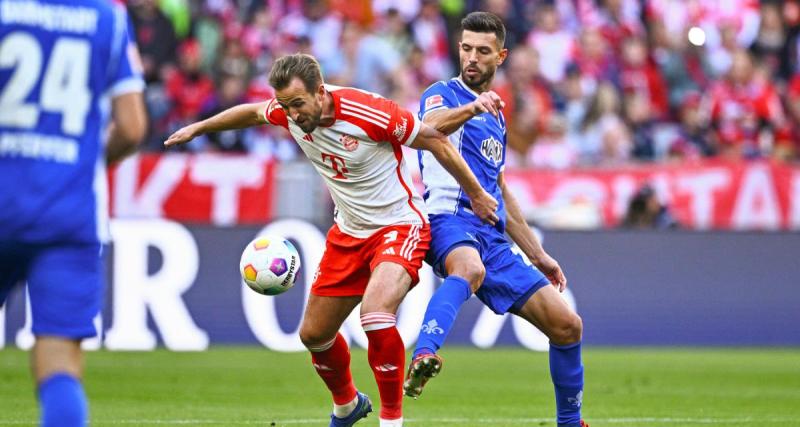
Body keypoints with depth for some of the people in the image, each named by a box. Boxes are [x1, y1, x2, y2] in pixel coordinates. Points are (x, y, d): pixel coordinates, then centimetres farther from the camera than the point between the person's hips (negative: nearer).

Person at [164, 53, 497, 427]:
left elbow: (434, 140, -14)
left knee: (375, 316, -31)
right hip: (348, 234, 7)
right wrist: (198, 128, 25)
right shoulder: (290, 112, -10)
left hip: (399, 226, -7)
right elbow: (252, 112, 15)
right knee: (314, 334, 12)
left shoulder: (368, 112, -27)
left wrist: (476, 195, -6)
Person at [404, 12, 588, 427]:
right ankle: (422, 358, -63)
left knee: (567, 326, 4)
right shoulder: (443, 94, 1)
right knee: (471, 268, -43)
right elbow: (432, 124, -26)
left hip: (493, 236, 7)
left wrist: (537, 255, 31)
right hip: (450, 221, -7)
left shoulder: (495, 115, 24)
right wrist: (472, 108, -47)